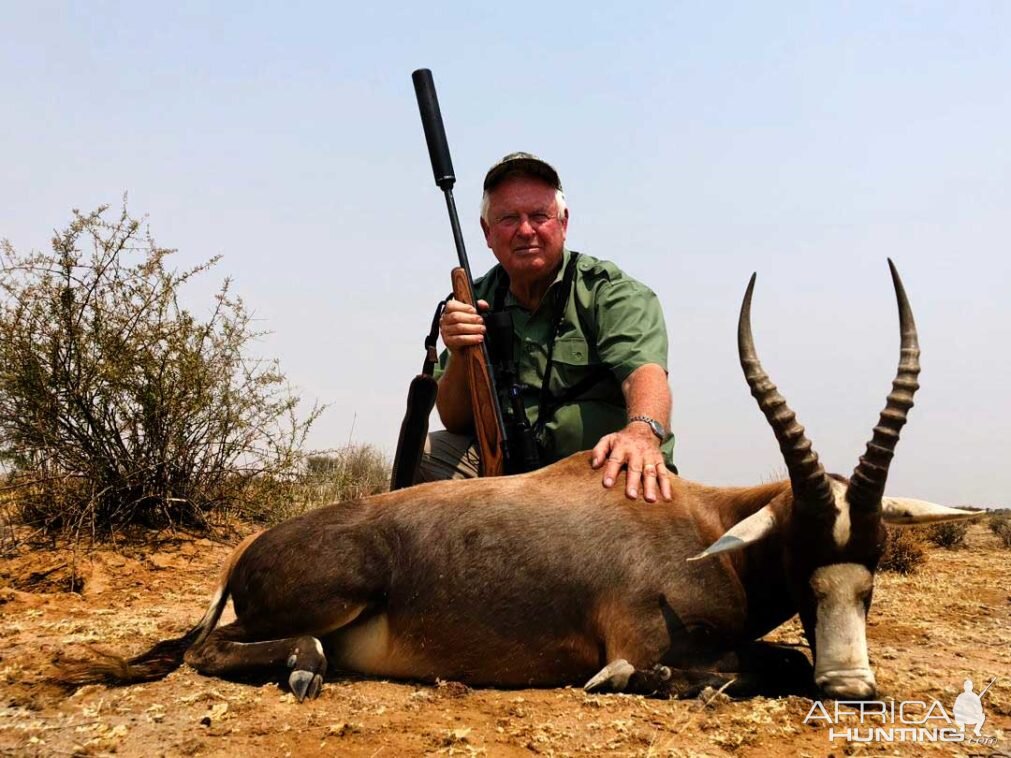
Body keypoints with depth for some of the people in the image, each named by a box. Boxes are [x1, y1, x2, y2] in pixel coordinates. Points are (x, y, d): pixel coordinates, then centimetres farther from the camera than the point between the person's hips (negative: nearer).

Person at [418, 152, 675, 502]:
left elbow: (645, 371, -25)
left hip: (606, 469, -3)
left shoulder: (612, 292, -5)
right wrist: (459, 356, -16)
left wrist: (642, 433, -48)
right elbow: (455, 422, 5)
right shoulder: (477, 302, 6)